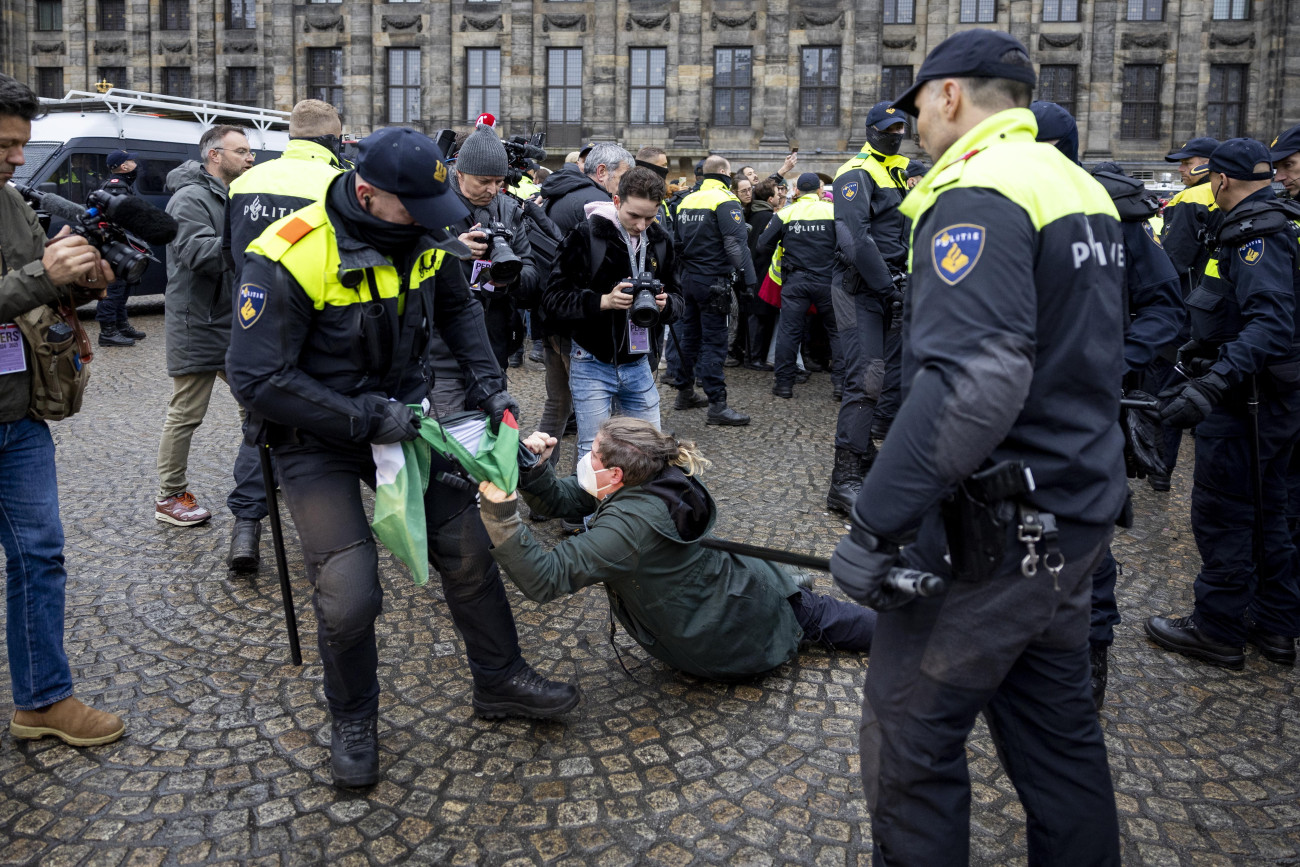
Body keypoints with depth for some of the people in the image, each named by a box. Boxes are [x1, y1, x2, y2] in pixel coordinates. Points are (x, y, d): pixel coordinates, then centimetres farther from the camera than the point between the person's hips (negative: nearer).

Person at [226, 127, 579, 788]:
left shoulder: (424, 237, -7)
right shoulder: (288, 259, -26)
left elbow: (457, 307, 14)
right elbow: (256, 379, -25)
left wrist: (485, 379, 2)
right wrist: (365, 418, -26)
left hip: (400, 416, 6)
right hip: (317, 437, -5)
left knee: (468, 549, 7)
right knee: (348, 597, -10)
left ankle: (500, 680, 29)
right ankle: (351, 717, 21)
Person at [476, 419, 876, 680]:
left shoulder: (626, 526, -34)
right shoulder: (658, 480, -8)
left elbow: (546, 578, -39)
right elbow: (561, 497, 0)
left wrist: (500, 511, -47)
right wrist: (533, 467, -19)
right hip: (750, 589, 6)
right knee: (817, 614, 30)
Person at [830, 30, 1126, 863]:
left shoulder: (979, 196, -17)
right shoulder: (1085, 189, 13)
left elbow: (972, 384, -30)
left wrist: (874, 526, -27)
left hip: (994, 533, -9)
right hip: (1077, 513, 9)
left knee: (911, 735, 4)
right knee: (1058, 725, 21)